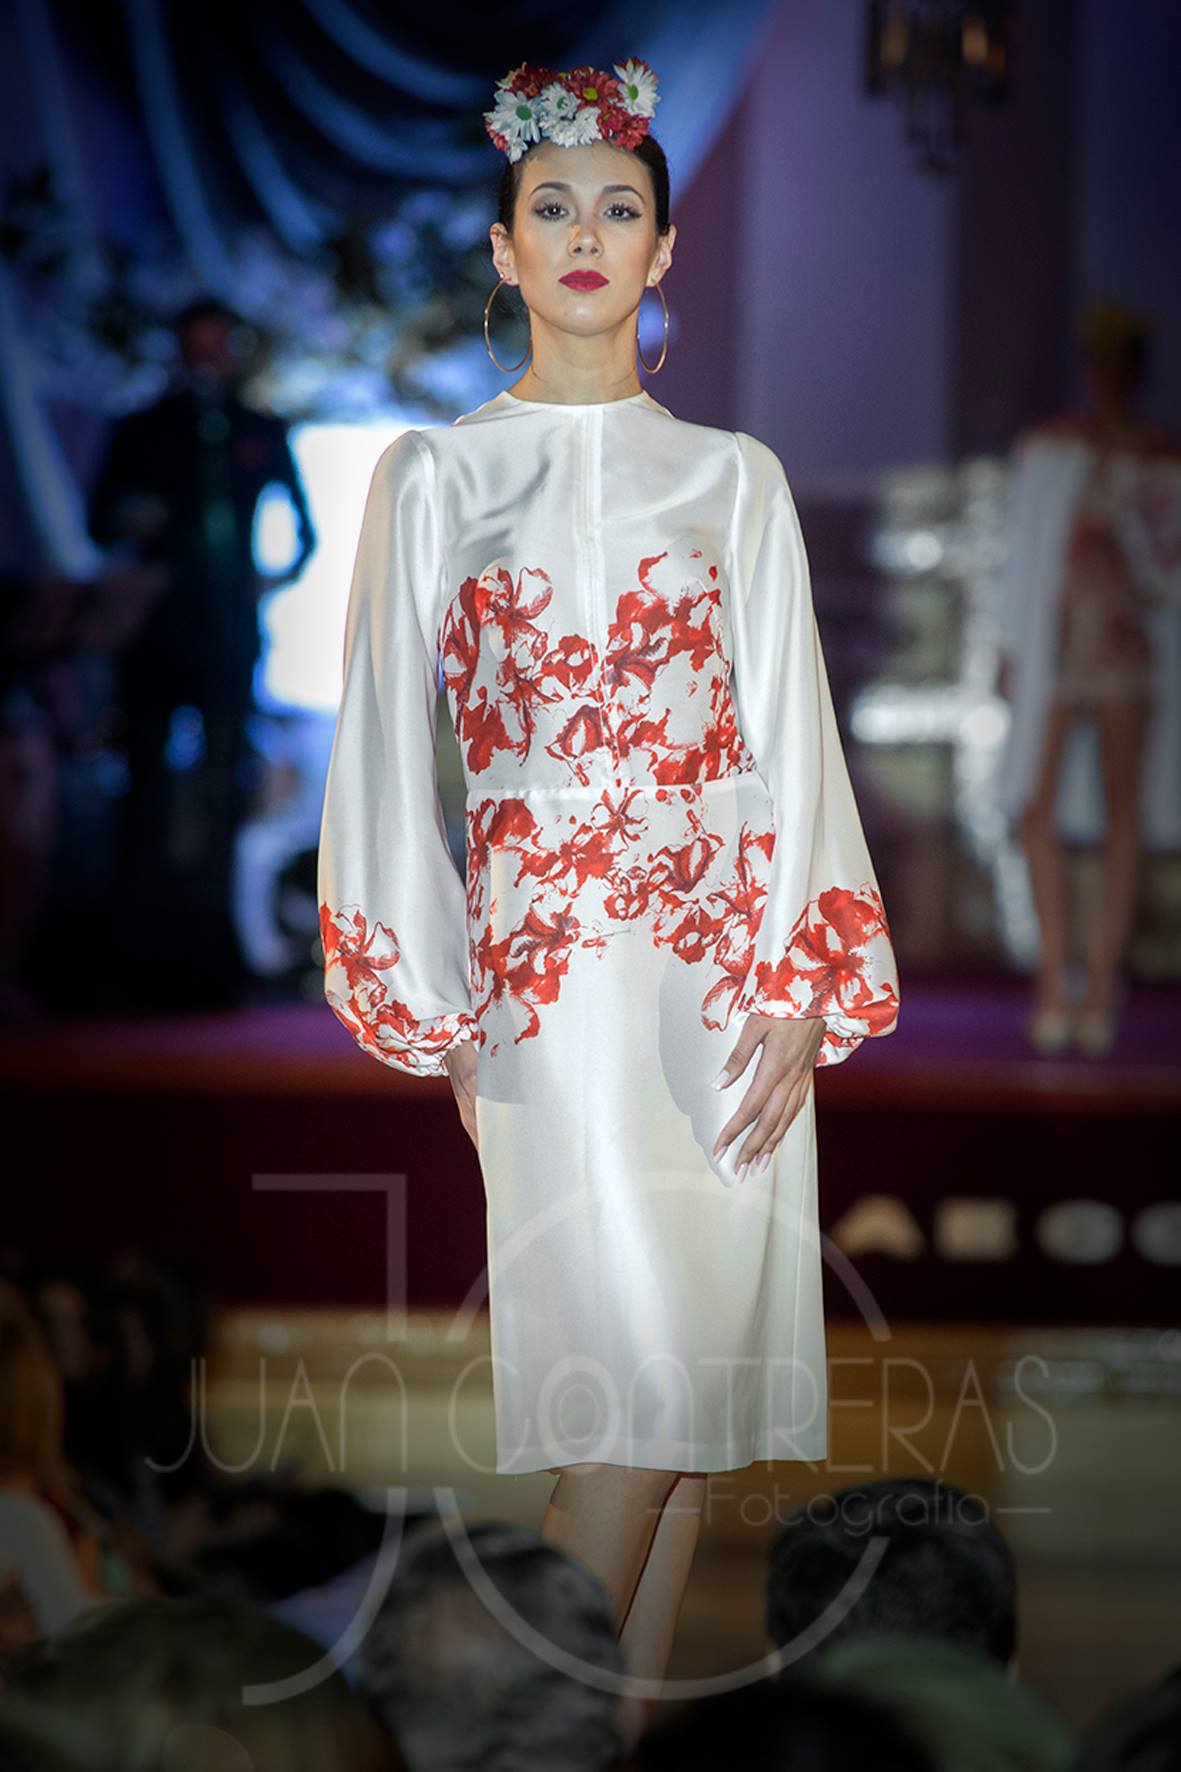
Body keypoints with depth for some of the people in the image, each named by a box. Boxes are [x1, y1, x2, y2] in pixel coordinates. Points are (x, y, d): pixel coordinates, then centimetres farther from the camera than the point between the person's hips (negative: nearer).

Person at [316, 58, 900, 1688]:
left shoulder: (735, 479, 11)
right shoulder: (435, 479, 7)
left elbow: (792, 737, 6)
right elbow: (392, 749, 6)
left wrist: (798, 988, -4)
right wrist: (435, 1010, 1)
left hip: (730, 948, 3)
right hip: (549, 955, -2)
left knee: (693, 1397, 1)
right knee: (640, 1377, -14)